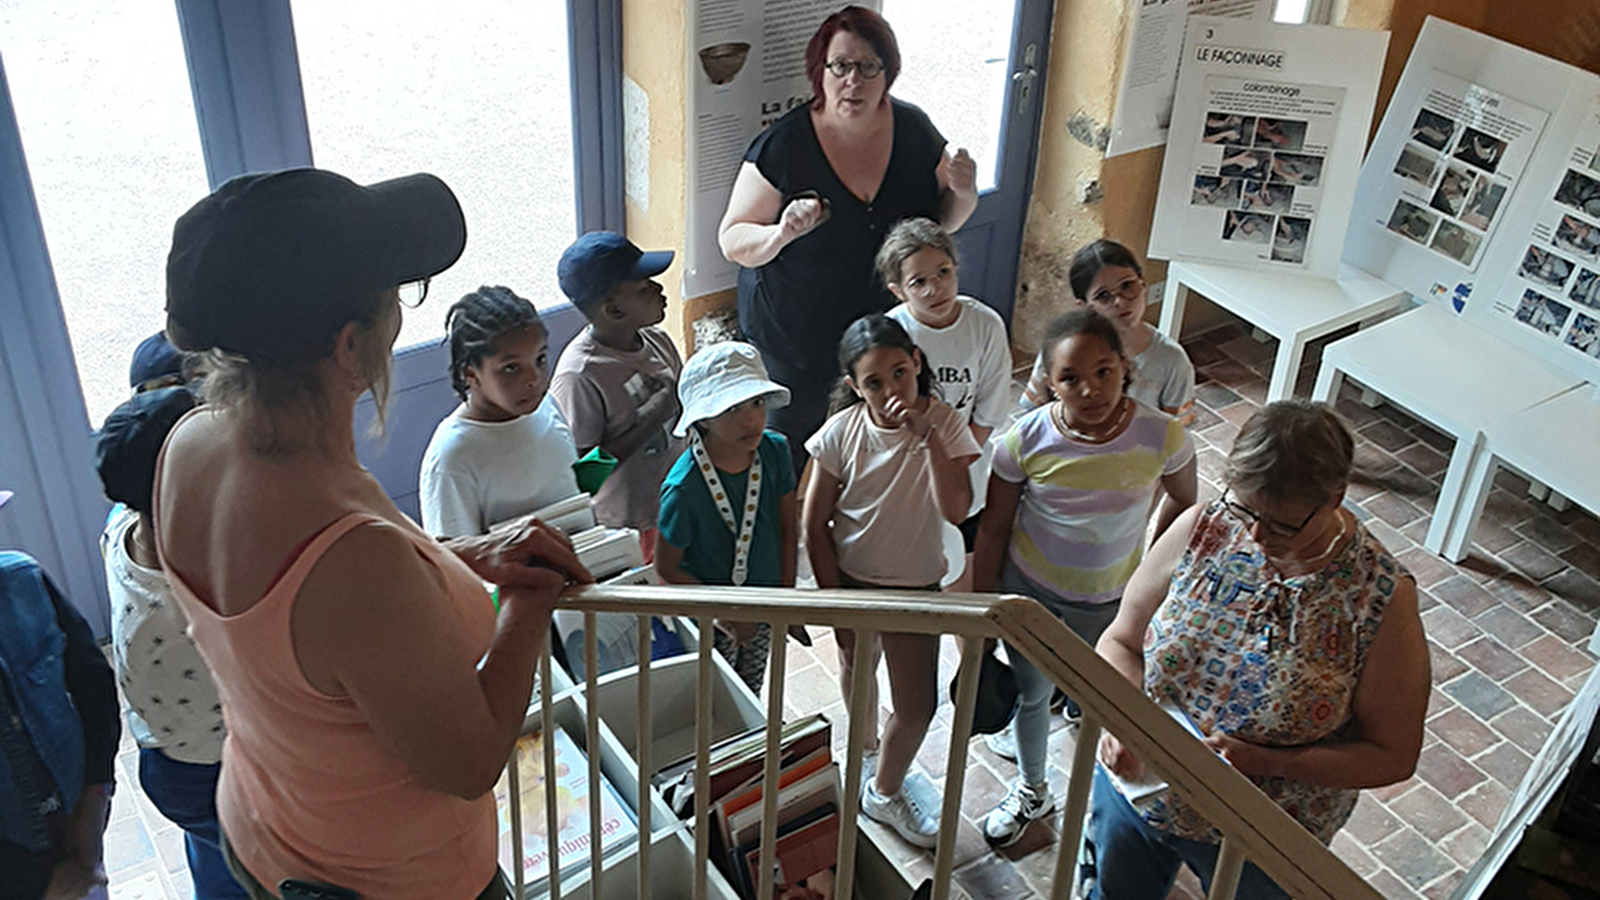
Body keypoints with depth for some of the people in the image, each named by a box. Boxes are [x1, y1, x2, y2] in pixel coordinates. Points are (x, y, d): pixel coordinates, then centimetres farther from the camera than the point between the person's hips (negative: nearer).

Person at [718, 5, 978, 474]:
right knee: (793, 461, 12)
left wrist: (964, 194, -15)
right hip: (797, 344, -3)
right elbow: (732, 239, -12)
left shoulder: (915, 130, -6)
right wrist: (781, 233, -33)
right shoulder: (783, 145, -17)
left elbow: (942, 221, 8)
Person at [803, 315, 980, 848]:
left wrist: (928, 436, -38)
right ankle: (865, 740, 58)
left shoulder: (944, 426, -18)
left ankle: (884, 794, 33)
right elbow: (815, 526, -10)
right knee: (856, 668, 26)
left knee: (919, 706, 5)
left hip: (915, 585, 0)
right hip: (852, 580, 0)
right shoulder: (841, 433, -18)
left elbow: (957, 510, -32)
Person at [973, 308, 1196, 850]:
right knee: (1031, 695, 24)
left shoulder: (1162, 437, -23)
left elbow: (1185, 502, -1)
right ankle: (1031, 791, 53)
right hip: (1029, 591, 1)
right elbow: (993, 527, -10)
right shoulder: (1027, 438, -22)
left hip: (1110, 603, -1)